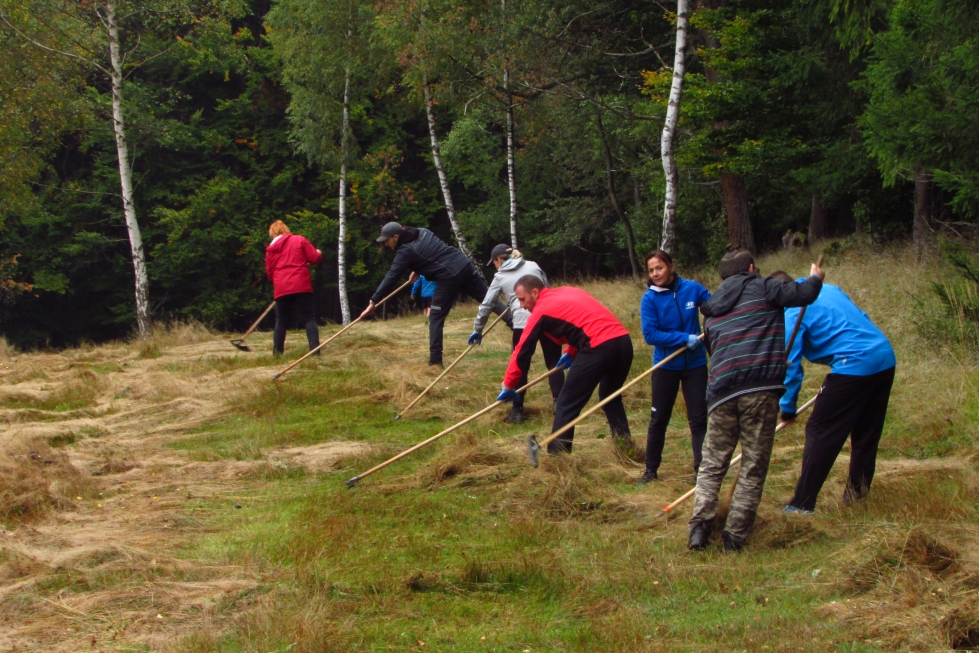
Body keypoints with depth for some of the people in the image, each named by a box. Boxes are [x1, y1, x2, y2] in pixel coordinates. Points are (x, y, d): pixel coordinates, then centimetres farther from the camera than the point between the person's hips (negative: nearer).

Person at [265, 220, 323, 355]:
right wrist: (319, 254, 24)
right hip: (301, 286, -2)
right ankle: (315, 349, -14)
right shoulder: (299, 240, 5)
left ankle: (277, 352, 8)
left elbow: (269, 272, 17)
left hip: (281, 289, 2)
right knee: (309, 319, -1)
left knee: (281, 322, 12)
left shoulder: (271, 249, 12)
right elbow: (314, 258, 2)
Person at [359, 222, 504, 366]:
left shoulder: (405, 251, -6)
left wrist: (373, 302, -4)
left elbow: (391, 278, -7)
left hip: (448, 277, -7)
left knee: (436, 318, 3)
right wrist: (417, 270, 31)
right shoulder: (423, 233, 16)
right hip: (464, 265, 7)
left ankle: (435, 360, 2)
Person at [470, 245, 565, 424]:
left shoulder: (500, 277, 11)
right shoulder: (533, 266, 16)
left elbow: (486, 305, 15)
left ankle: (517, 411, 9)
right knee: (554, 363, 9)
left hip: (523, 323, -2)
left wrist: (477, 330, 26)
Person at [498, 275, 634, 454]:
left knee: (566, 405, 2)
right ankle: (626, 447, 26)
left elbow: (523, 350, 7)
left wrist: (509, 386, 14)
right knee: (610, 396, 29)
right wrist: (571, 352, 31)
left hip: (599, 347, -8)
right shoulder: (569, 291, 25)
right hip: (623, 339, 8)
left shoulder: (542, 309, 4)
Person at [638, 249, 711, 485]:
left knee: (698, 419, 3)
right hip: (666, 365, -1)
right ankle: (651, 469, 22)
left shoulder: (692, 288, -8)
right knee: (659, 419, 10)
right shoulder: (650, 298, -12)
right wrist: (684, 338, -24)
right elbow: (650, 334, -18)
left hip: (695, 363, 1)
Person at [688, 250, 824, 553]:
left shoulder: (712, 312, 23)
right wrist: (815, 278, 23)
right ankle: (735, 536, 0)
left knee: (712, 464, 13)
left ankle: (700, 525, -3)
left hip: (721, 391, 4)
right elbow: (803, 294, 1)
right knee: (753, 466, 3)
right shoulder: (760, 288, 7)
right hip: (761, 388, -4)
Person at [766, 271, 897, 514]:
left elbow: (791, 365, -5)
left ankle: (803, 503, -1)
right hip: (886, 359, 8)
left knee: (819, 431, -1)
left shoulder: (792, 314, -4)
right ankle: (858, 492, 26)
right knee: (866, 432, 19)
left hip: (855, 365, -8)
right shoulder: (830, 289, 19)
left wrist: (787, 408, 3)